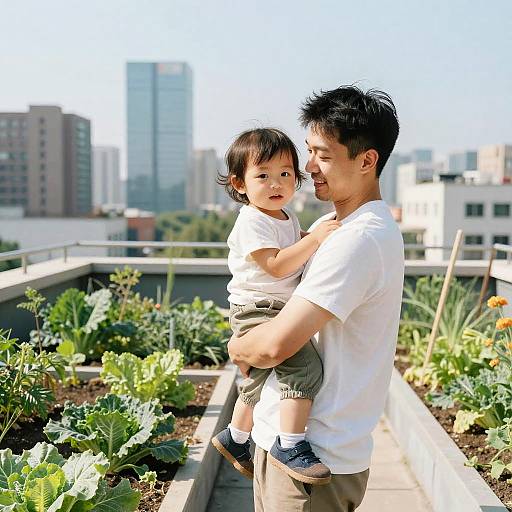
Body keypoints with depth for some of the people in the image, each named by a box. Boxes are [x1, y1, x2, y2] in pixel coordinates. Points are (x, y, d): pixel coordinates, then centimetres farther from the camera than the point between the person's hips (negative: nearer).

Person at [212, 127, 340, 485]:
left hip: (279, 312, 10)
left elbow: (299, 247, 32)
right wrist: (315, 238, -29)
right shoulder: (252, 222, -16)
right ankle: (292, 446, -23)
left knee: (258, 382, 26)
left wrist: (320, 232, 15)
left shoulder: (287, 217, 12)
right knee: (305, 365, -29)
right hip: (257, 311, -10)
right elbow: (276, 265, -26)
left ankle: (235, 438, 47)